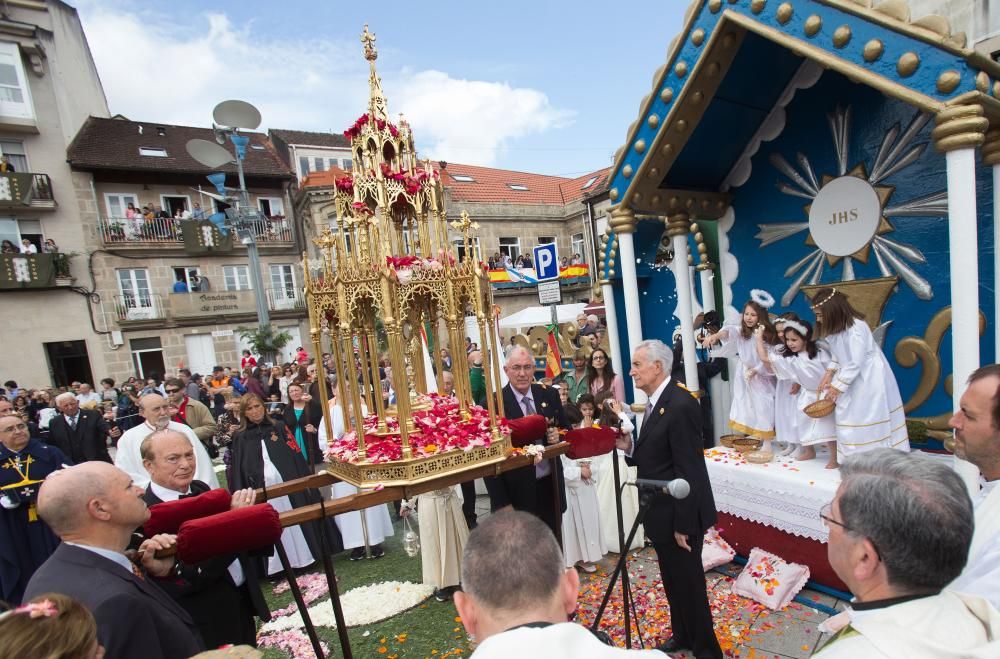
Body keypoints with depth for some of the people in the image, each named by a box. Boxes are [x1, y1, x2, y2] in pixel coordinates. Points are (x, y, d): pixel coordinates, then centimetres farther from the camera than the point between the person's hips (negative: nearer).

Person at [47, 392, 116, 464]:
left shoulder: (93, 415, -2)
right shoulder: (54, 423, 7)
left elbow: (105, 428, -16)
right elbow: (52, 445, 13)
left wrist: (111, 433, -38)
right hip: (69, 466, 2)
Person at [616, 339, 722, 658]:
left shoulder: (680, 405, -24)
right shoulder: (656, 402, 6)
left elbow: (689, 471, -23)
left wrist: (683, 524, -20)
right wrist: (630, 448, -5)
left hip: (679, 515, -9)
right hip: (662, 512, 9)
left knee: (688, 581, 9)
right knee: (672, 580, 23)